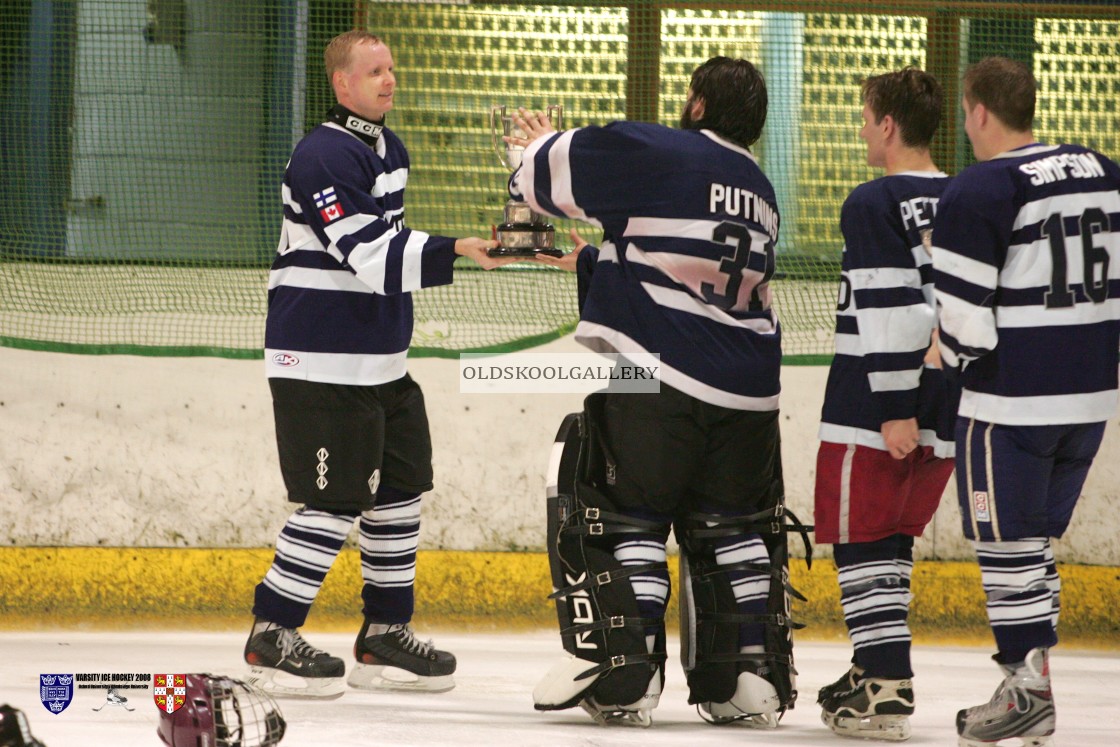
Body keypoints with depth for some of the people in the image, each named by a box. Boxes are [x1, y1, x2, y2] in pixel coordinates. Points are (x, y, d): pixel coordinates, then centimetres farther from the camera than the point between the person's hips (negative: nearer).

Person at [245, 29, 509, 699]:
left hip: (380, 360, 10)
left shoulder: (390, 150, 14)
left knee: (400, 487, 10)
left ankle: (386, 635, 19)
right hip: (322, 362, -10)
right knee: (336, 499, -10)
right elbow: (370, 257, -25)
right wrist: (456, 250, -31)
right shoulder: (326, 156, -17)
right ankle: (272, 639, -2)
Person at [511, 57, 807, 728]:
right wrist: (590, 263, 36)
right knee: (732, 528, 15)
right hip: (747, 394, 6)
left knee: (624, 518, 2)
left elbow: (552, 174, 0)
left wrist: (540, 144, 23)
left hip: (657, 378, -6)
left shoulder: (660, 154, -5)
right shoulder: (761, 194, 18)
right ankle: (752, 678, 11)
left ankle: (621, 673, -4)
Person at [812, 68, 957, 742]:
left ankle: (886, 690, -10)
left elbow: (888, 309, -18)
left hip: (873, 407, -7)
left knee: (863, 540, -2)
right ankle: (880, 673, 23)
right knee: (894, 537, 18)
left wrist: (894, 407, -18)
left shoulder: (875, 204, -11)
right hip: (945, 414, 7)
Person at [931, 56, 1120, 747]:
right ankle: (1029, 691, 17)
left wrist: (959, 355, 7)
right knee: (1034, 538, 16)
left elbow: (965, 313, -13)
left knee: (1009, 540, 2)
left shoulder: (981, 191, -14)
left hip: (1014, 399, -7)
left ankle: (1028, 689, 1)